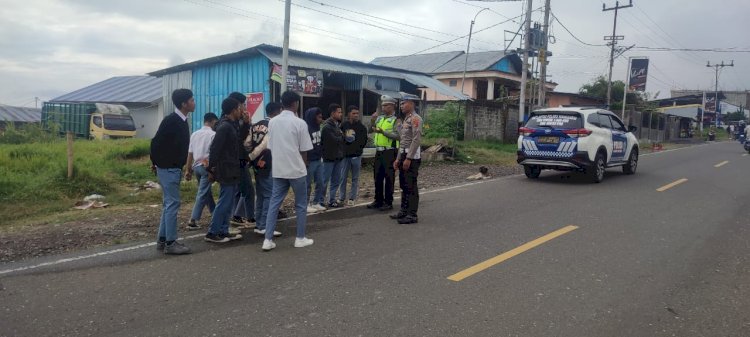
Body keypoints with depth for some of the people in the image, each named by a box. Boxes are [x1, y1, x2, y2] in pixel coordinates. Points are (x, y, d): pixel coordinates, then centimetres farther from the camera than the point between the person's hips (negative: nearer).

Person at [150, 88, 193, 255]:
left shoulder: (183, 122, 10)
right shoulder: (170, 120, -17)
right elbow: (156, 142, -16)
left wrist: (182, 164, 13)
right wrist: (155, 163, -6)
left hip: (174, 168, 9)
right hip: (168, 168, -9)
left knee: (169, 204, 13)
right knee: (172, 203, -7)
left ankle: (162, 240, 20)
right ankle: (170, 243, -1)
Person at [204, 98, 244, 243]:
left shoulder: (231, 125, 12)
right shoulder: (225, 127, -17)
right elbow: (214, 149, -19)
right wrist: (211, 169, -17)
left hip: (231, 171, 10)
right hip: (226, 171, -10)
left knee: (228, 203, 13)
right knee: (224, 203, -5)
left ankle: (223, 231, 20)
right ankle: (212, 233, 2)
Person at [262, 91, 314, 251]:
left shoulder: (272, 122, 5)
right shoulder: (299, 123, -10)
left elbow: (271, 147, 9)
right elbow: (304, 150, -7)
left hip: (278, 169, 5)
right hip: (296, 169, -4)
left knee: (274, 203, 7)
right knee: (301, 205, 9)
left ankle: (268, 240, 4)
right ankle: (300, 238, 15)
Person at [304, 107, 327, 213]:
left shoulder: (317, 127, 10)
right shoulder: (306, 128, -17)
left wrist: (321, 155, 13)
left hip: (318, 160, 8)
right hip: (310, 161, -8)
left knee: (321, 183, 11)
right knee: (307, 184, 2)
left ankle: (317, 203, 23)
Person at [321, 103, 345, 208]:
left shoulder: (339, 125, 10)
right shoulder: (327, 126, -14)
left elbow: (341, 139, 12)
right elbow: (335, 140, -20)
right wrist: (343, 136, -3)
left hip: (339, 157, 7)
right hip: (329, 158, -7)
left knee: (336, 181, 11)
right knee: (325, 181, 1)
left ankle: (332, 200, 20)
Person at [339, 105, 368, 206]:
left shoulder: (362, 127, 3)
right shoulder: (343, 125, 1)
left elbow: (364, 141, 5)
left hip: (356, 156, 0)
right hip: (344, 155, 0)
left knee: (355, 178, 6)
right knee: (343, 177, 3)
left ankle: (352, 198, 13)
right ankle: (342, 198, 12)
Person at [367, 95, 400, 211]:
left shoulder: (396, 120, -8)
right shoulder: (380, 118, 14)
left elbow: (398, 136, -19)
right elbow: (372, 127, 7)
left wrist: (383, 132, -25)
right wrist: (372, 120, -10)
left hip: (389, 152, -7)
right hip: (379, 151, 7)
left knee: (389, 178, -1)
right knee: (378, 177, 12)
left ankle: (388, 202, 7)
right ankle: (378, 201, 22)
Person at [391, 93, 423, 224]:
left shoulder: (415, 119, -11)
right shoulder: (405, 119, 18)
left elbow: (416, 140, -19)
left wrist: (408, 158, -21)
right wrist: (398, 159, 18)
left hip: (412, 157, -10)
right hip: (404, 155, 10)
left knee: (411, 186, -6)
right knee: (404, 186, 14)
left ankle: (412, 215, -2)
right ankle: (404, 211, 22)